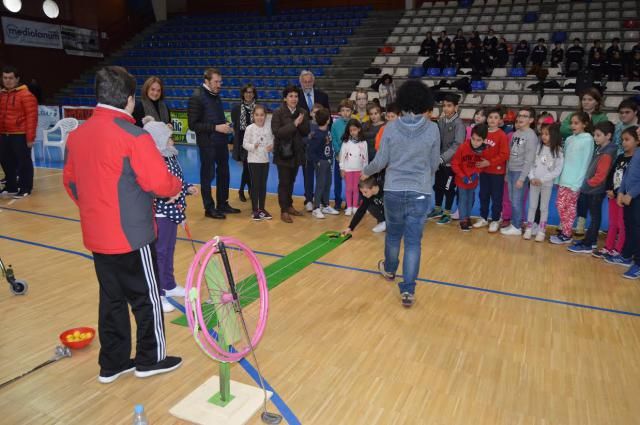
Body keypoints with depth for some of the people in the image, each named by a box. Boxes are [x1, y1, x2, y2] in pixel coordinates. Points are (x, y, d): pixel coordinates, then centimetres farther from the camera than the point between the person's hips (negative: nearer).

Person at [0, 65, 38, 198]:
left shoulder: (25, 95, -10)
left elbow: (31, 117, -14)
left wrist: (30, 137, -17)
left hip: (20, 136, -8)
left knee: (23, 162, 2)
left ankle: (25, 188, 12)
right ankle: (11, 187, 28)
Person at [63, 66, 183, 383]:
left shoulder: (77, 135, 4)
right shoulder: (133, 136, -18)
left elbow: (70, 181, 14)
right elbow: (160, 182, -20)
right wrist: (177, 187, 1)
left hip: (96, 235, 7)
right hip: (132, 235, -7)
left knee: (111, 298, 17)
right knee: (147, 297, 10)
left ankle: (112, 363, 28)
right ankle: (151, 359, 24)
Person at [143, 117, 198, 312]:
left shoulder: (171, 157, 7)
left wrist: (188, 188, 5)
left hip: (171, 212, 9)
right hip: (158, 215, -9)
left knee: (169, 250, 20)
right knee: (158, 253, 1)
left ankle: (169, 285, 36)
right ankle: (157, 295, 13)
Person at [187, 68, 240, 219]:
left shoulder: (216, 95, 9)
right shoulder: (196, 97, -13)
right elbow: (193, 124, -17)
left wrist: (226, 126, 0)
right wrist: (216, 128, -21)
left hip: (221, 141, 7)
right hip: (207, 143, -7)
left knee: (224, 173, 14)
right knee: (207, 175, 4)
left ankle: (223, 204, 29)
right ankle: (209, 208, 17)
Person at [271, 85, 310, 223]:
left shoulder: (302, 112, 4)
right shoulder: (278, 113, -9)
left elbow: (306, 132, 2)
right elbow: (277, 132, -19)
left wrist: (301, 124, -18)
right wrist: (294, 124, -24)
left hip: (296, 152, 5)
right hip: (283, 152, -4)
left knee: (291, 181, 15)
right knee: (284, 182, -1)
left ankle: (289, 206, 29)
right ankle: (284, 211, 6)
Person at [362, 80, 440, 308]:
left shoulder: (391, 127, -7)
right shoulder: (432, 129, -6)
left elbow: (381, 161, -3)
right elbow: (435, 164, 3)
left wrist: (366, 172, 18)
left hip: (394, 190, 1)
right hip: (420, 192, -1)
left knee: (393, 233, 21)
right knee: (413, 241, 4)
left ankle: (389, 269, 45)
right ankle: (408, 290, 3)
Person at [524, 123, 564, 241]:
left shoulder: (558, 151, -8)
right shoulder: (539, 147, 2)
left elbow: (557, 170, -11)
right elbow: (531, 163, 2)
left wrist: (542, 179, -16)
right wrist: (531, 177, -11)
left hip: (547, 184, -3)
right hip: (534, 182, 3)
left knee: (544, 208, 8)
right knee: (532, 206, 11)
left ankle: (541, 231, 17)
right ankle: (529, 229, 20)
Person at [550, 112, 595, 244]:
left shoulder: (588, 140, -7)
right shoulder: (569, 139, 10)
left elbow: (585, 163, -10)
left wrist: (578, 183, -13)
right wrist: (559, 178, 9)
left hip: (575, 182, -6)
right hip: (564, 180, 6)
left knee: (569, 208, 1)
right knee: (560, 205, 7)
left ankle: (566, 235, 10)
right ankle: (564, 230, 19)